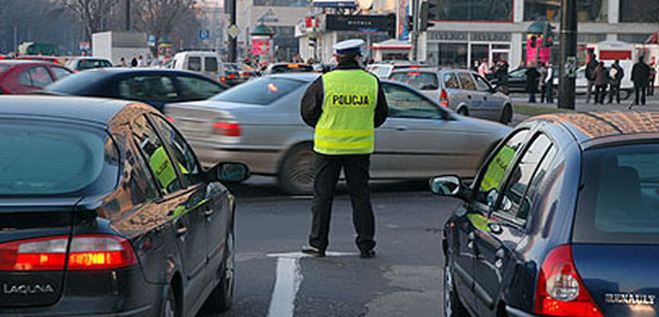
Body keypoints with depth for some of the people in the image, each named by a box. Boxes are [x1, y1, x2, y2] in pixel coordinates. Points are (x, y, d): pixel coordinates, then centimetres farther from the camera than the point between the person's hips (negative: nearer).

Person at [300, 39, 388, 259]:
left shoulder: (324, 82, -8)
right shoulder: (372, 82, -1)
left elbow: (307, 112, 0)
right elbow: (380, 115, 10)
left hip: (328, 147, -2)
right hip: (360, 148, 2)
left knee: (322, 195, 7)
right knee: (360, 195, 9)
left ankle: (317, 244, 11)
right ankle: (366, 246, 10)